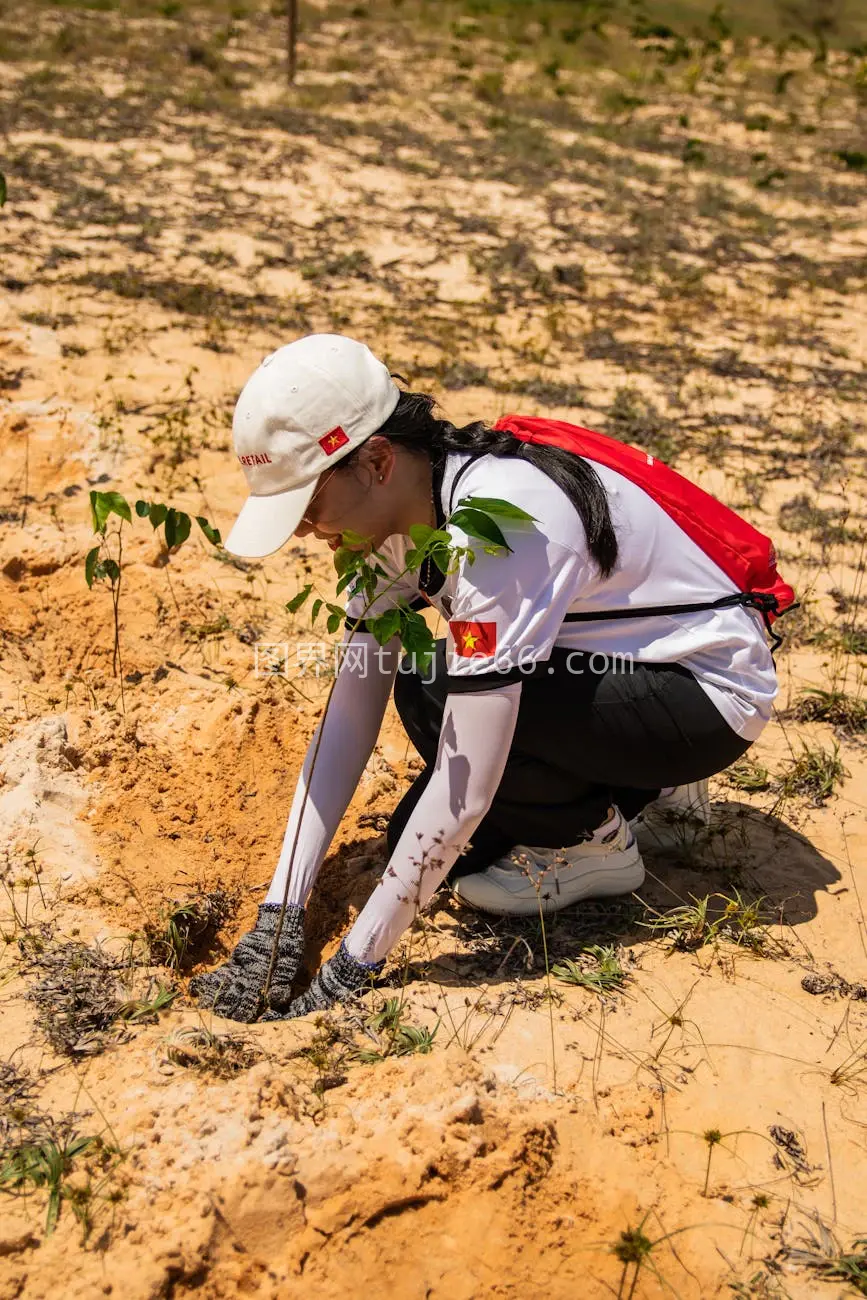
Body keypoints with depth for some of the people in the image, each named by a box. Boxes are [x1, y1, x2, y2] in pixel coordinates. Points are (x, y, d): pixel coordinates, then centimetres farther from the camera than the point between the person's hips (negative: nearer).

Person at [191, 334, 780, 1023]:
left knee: (433, 693, -28)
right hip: (614, 670, 8)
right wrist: (281, 914, -11)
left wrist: (351, 969, -26)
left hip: (712, 691, -8)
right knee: (422, 849, -1)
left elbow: (464, 792, -34)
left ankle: (594, 842, -3)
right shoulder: (395, 509, -8)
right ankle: (635, 784, 15)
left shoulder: (500, 523, -35)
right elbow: (348, 714, -7)